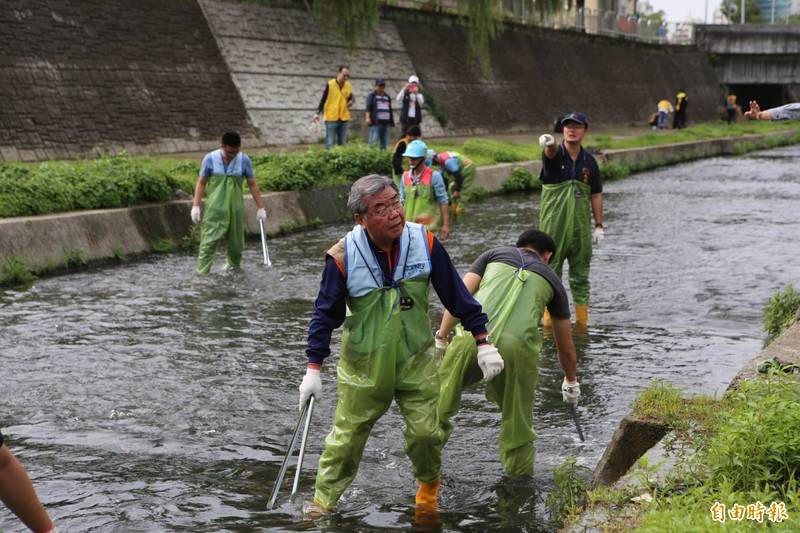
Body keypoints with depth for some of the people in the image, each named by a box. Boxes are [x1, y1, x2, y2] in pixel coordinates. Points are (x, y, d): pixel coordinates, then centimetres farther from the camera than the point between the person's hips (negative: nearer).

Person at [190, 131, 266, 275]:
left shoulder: (244, 160, -4)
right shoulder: (210, 159, -7)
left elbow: (252, 184, 4)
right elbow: (201, 183, 1)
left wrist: (260, 207, 5)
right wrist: (196, 205, -4)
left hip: (235, 208, 2)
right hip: (215, 208, -2)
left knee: (236, 242, 10)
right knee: (209, 241, -9)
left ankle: (234, 267, 33)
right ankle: (202, 273, -10)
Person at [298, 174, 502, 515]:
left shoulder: (425, 243, -13)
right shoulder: (343, 257, -18)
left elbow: (457, 295, -2)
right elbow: (326, 314, -6)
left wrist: (483, 342, -1)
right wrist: (313, 369, -6)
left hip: (416, 362, 1)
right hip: (363, 368, -1)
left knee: (426, 433, 4)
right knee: (346, 437, 6)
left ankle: (428, 487, 34)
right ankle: (322, 502, 24)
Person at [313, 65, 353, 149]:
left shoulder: (349, 86, 5)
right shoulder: (330, 84, -8)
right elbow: (323, 99, -5)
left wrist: (350, 102, -5)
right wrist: (317, 113, -13)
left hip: (344, 119, 5)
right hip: (331, 118, -5)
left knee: (343, 144, 8)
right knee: (330, 143, -4)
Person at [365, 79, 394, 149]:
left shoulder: (387, 97, 21)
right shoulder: (371, 96, 4)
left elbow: (390, 110, 26)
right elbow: (368, 107, -8)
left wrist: (391, 121, 22)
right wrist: (367, 117, -22)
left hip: (385, 122, 6)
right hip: (375, 122, -6)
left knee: (384, 143, 5)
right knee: (374, 141, -14)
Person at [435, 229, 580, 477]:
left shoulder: (494, 254, 27)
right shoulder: (552, 279, 29)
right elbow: (566, 346, 38)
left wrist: (441, 338, 14)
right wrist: (571, 381, 52)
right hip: (518, 345, 1)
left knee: (440, 400, 14)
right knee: (518, 421, 16)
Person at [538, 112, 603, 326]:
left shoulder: (589, 161, 6)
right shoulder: (555, 154, -5)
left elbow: (596, 194, 12)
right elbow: (550, 152, -31)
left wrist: (599, 225, 7)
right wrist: (548, 143, -56)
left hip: (581, 228, 3)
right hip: (553, 227, -3)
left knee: (580, 276, 9)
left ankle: (582, 320, 18)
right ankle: (548, 319, 8)